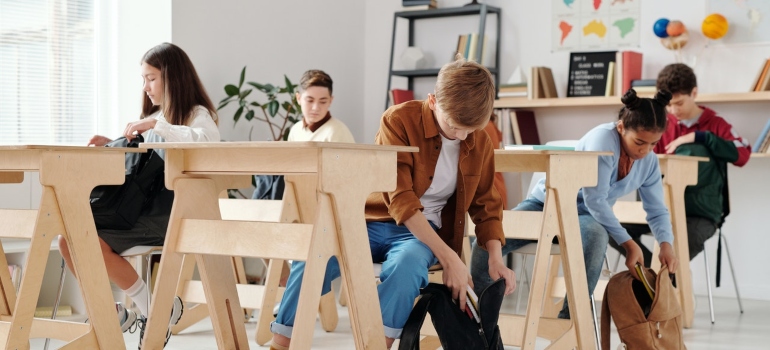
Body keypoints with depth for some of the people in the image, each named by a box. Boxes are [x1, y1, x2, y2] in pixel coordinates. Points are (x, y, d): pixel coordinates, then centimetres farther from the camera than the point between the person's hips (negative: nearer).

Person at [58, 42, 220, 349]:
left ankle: (155, 309, -4)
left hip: (172, 211, -8)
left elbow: (209, 141, -26)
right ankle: (112, 311, 5)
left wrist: (156, 125, -25)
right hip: (143, 206, 8)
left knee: (94, 242, -23)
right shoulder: (155, 117, 22)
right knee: (68, 239, -9)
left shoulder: (196, 114, -3)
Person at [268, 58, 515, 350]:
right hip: (371, 221, -2)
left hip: (424, 231, 2)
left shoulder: (481, 142, -1)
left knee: (407, 264, -37)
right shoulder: (399, 120, -15)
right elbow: (401, 199, -21)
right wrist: (448, 258, -27)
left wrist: (495, 259, -6)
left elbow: (486, 204, 11)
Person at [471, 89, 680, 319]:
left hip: (585, 216, 3)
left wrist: (666, 244, -16)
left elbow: (658, 211, 4)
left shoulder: (649, 162, -4)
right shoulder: (603, 139, -24)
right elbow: (594, 201, -27)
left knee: (597, 236, -38)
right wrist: (628, 243, -27)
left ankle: (569, 319, -28)